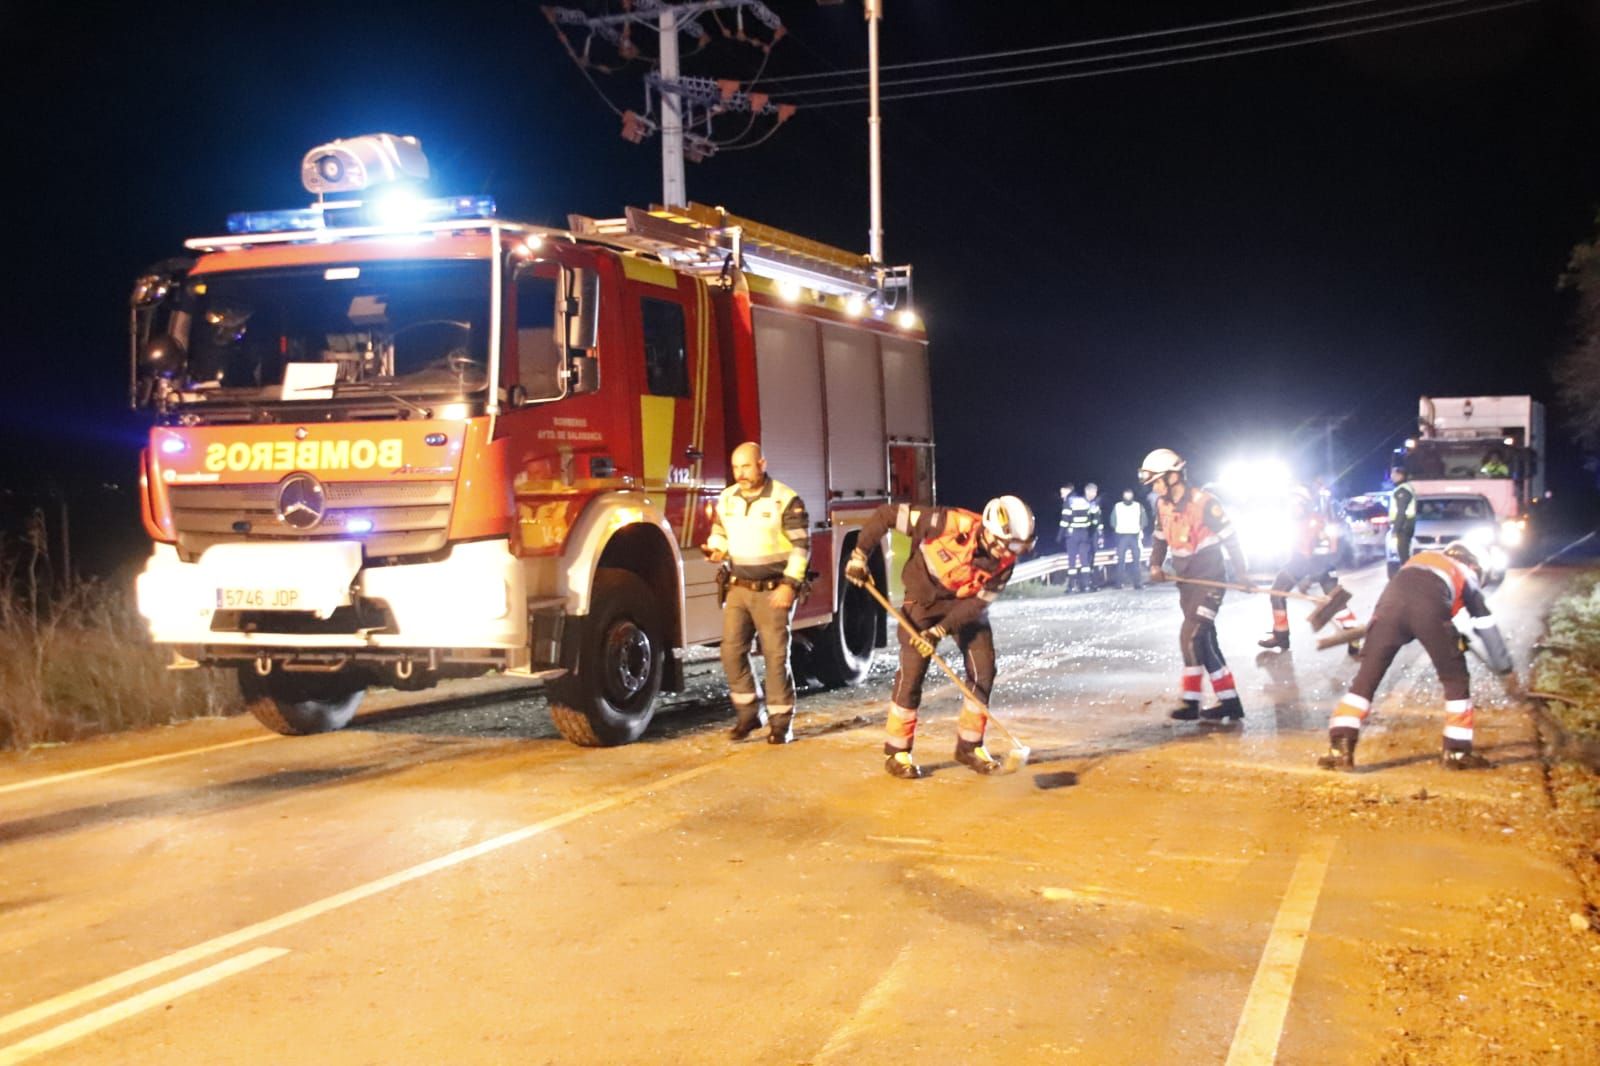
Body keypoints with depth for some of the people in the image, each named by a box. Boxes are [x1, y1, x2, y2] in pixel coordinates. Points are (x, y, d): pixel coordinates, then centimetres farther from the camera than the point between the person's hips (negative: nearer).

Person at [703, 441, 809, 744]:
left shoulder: (786, 500, -10)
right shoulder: (726, 499, 7)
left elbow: (801, 546, -10)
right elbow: (719, 534, 20)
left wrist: (790, 584, -17)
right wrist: (716, 550, -4)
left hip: (774, 591, -5)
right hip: (738, 588, 5)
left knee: (776, 655, -2)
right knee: (732, 650, 0)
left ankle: (781, 721, 9)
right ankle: (747, 712, 14)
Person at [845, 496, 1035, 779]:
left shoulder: (1005, 559, -19)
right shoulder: (953, 524, -33)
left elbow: (978, 602, -17)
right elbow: (887, 514, -26)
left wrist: (940, 630, -28)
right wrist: (859, 555, -24)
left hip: (966, 604, 4)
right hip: (924, 598, -4)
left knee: (983, 668, -4)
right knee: (912, 672, -9)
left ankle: (969, 746, 12)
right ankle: (896, 752, 3)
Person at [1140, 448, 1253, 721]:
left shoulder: (1204, 503, -17)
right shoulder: (1162, 505, 4)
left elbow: (1229, 537, -11)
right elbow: (1161, 539, 16)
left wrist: (1241, 572, -11)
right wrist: (1156, 566, -1)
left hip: (1209, 579, -8)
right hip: (1186, 582, 8)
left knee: (1191, 636, -16)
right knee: (1205, 641, 8)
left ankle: (1191, 702, -8)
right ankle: (1229, 701, 14)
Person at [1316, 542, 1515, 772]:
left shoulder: (1420, 558, 44)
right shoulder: (1467, 576, 35)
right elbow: (1487, 627, 35)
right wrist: (1505, 670, 42)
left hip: (1392, 599, 2)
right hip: (1431, 607, -2)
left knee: (1366, 676, 5)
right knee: (1455, 679, 17)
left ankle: (1340, 748, -5)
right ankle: (1456, 751, 17)